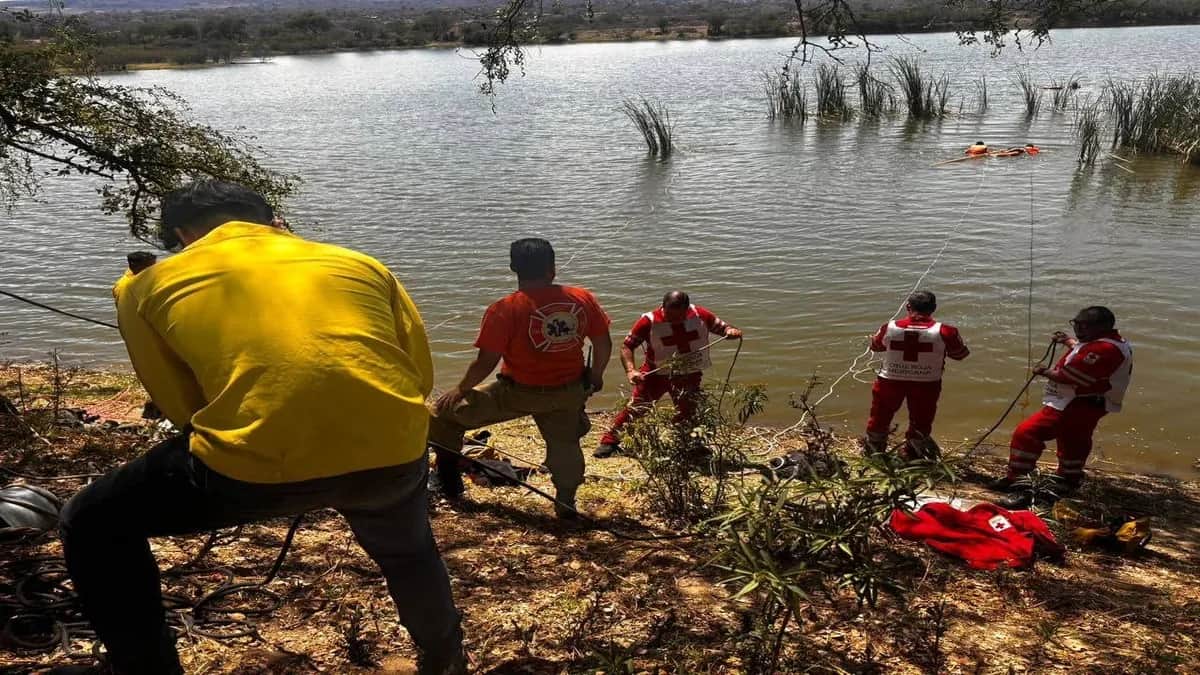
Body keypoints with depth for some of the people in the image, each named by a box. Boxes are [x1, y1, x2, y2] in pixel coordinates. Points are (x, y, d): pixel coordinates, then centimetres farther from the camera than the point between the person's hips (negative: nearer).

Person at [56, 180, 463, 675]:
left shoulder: (150, 284, 19)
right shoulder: (359, 263, 23)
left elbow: (182, 409, 19)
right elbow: (421, 374, 20)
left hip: (258, 461, -3)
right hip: (394, 454, 4)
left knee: (93, 527, 27)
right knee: (406, 549, 39)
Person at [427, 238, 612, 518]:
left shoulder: (505, 309, -18)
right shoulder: (583, 299, -7)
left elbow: (486, 362, -16)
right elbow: (604, 344, 2)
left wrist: (460, 389, 1)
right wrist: (595, 376, 20)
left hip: (517, 393, -3)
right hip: (568, 392, 3)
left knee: (445, 412, 13)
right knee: (564, 443, 28)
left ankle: (449, 481, 22)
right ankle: (566, 503, 30)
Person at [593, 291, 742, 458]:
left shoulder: (700, 315, -11)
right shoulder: (649, 321, -20)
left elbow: (721, 327, 1)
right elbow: (627, 346, -17)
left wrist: (731, 331, -23)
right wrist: (630, 370, -31)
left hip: (689, 375, 3)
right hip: (656, 374, -2)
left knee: (687, 413, 11)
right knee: (636, 407, -9)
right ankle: (609, 442, 0)